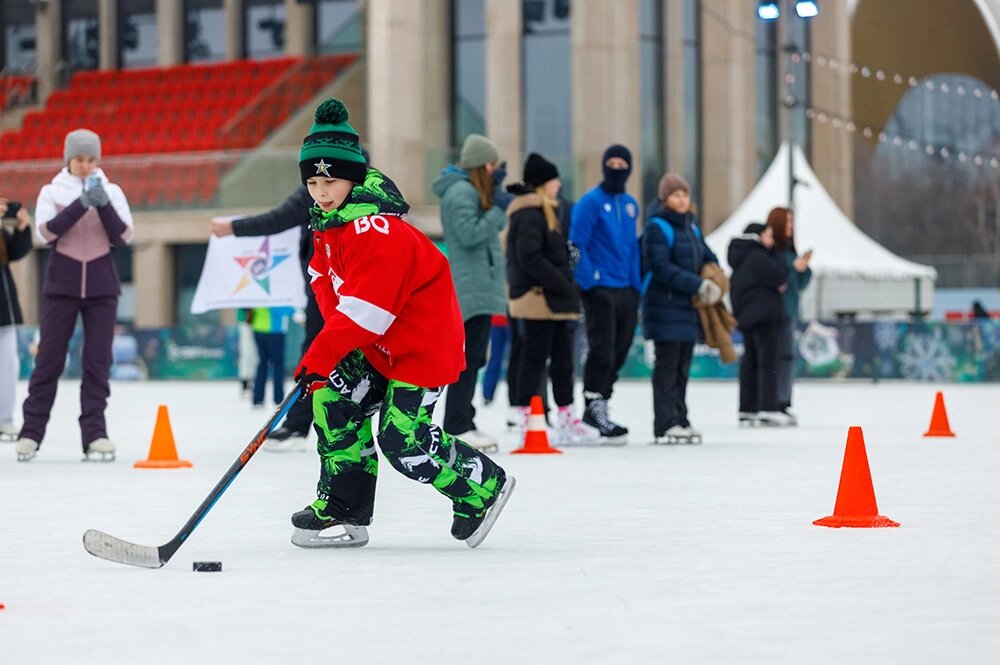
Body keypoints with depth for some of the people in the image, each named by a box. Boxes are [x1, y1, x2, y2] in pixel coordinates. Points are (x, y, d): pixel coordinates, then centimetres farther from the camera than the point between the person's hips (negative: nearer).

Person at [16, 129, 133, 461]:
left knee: (98, 361, -2)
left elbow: (123, 236, -3)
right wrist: (82, 204, -21)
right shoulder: (52, 192, 3)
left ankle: (95, 434, -1)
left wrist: (104, 204, -17)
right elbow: (46, 232, -12)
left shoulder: (112, 191, 6)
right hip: (61, 286, -1)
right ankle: (31, 432, 5)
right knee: (49, 359, -1)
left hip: (102, 287, 1)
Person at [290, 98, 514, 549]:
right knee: (333, 401, -2)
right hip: (376, 343, 9)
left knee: (403, 440, -12)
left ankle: (482, 487, 10)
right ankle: (342, 509, 7)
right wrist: (332, 343, -5)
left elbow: (363, 311, -32)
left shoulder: (376, 229, -29)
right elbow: (328, 284, 11)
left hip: (423, 342, -9)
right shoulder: (328, 222, 3)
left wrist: (319, 359, -30)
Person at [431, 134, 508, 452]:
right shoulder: (462, 192, -14)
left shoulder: (470, 190, 19)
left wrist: (496, 189, 7)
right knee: (469, 357, -10)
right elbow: (470, 233, -22)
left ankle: (462, 422, 20)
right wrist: (498, 212, -12)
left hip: (478, 285, 11)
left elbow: (485, 226, 16)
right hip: (473, 286, -11)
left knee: (472, 357, 14)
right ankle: (457, 428, -10)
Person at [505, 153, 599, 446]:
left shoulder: (547, 212, 20)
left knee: (562, 359, 12)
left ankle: (566, 420, 17)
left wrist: (567, 286, 10)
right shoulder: (529, 215, -13)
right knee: (534, 359, -5)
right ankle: (527, 422, -1)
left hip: (554, 299, 10)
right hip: (537, 298, -10)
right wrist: (564, 286, -19)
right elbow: (530, 258, -22)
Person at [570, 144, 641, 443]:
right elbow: (577, 245, -11)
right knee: (602, 351, -9)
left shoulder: (631, 205, 15)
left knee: (619, 352, 10)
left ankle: (599, 404, 20)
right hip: (601, 291, -7)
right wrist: (590, 282, -17)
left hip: (627, 290, 7)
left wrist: (637, 285, 14)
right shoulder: (590, 202, -6)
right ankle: (594, 405, -1)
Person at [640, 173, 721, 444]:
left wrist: (713, 278, 1)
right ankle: (665, 425, -6)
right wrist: (698, 285, -20)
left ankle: (680, 420, 16)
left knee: (683, 365, 10)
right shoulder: (657, 227, -10)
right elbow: (662, 268, -18)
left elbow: (706, 256, 22)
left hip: (688, 307, 8)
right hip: (665, 307, -8)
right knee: (667, 365, -7)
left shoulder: (691, 225, 15)